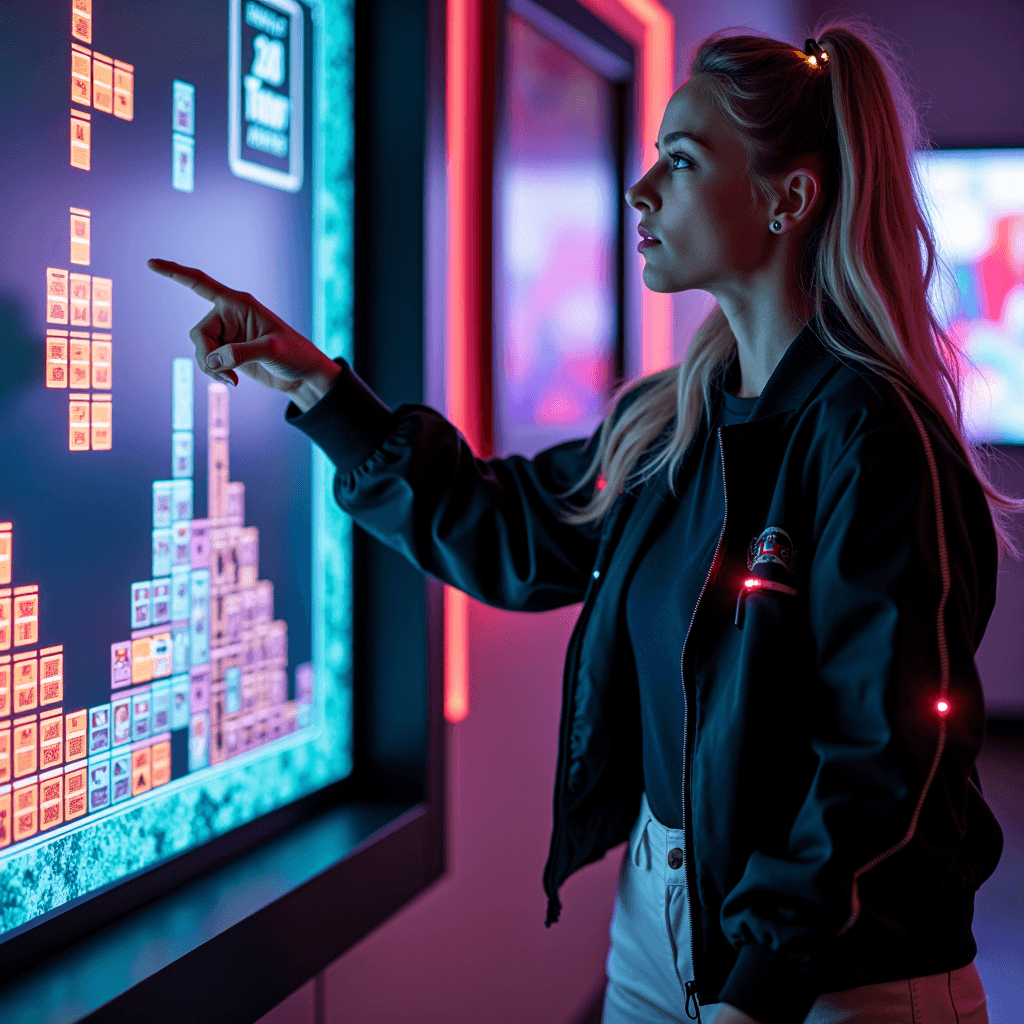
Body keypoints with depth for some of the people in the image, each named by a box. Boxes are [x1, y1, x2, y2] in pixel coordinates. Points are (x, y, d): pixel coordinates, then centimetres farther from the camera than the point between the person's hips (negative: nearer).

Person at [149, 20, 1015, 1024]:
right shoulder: (667, 421, 3)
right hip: (656, 906, 7)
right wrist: (316, 384, 11)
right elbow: (509, 529, 14)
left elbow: (889, 762, -21)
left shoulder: (868, 435, -19)